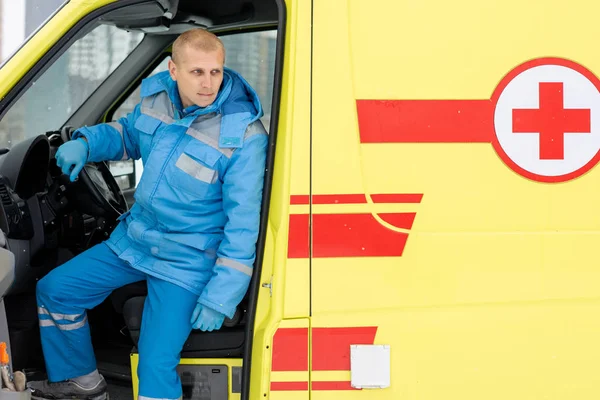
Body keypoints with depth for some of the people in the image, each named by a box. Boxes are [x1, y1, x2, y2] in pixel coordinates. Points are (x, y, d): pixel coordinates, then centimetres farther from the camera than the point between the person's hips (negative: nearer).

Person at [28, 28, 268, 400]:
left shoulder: (243, 135, -24)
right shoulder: (157, 97, -6)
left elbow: (243, 223, -21)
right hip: (135, 241, 7)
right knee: (54, 290, 13)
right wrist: (84, 142, -3)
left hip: (187, 264, -7)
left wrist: (220, 297, -22)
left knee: (156, 366, -18)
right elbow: (128, 133, 18)